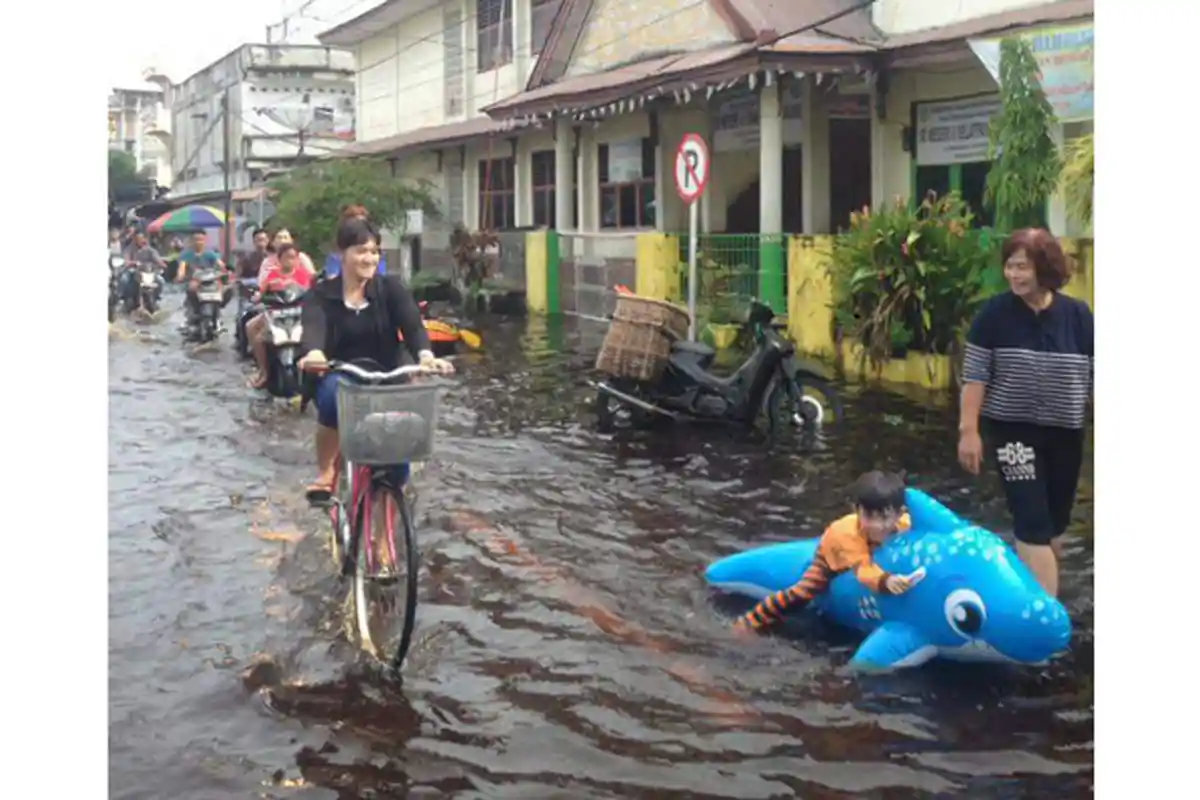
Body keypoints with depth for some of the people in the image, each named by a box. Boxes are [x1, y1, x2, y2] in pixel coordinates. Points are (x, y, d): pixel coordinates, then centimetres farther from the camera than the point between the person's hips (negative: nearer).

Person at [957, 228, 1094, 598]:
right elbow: (975, 375, -6)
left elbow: (1094, 375, 2)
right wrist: (969, 430, -10)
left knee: (1055, 522, 13)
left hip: (1064, 433, 3)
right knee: (1033, 522, -9)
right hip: (1011, 430, -3)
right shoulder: (995, 313, -8)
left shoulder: (1078, 314, -3)